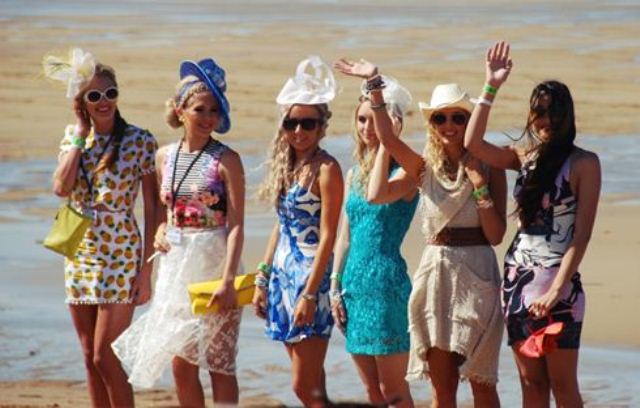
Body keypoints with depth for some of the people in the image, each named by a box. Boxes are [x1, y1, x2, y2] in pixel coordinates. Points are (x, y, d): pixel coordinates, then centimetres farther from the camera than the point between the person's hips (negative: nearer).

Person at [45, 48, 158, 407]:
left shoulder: (140, 142, -8)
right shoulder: (73, 137, 6)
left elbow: (152, 210, -7)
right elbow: (61, 187, -11)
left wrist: (146, 270, -10)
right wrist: (81, 135, -7)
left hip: (120, 256, -5)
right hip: (80, 254, 5)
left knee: (104, 357, -9)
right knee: (90, 357, 8)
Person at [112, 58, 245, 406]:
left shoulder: (226, 160, -8)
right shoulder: (165, 156, 7)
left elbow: (236, 225, -13)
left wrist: (228, 279, -21)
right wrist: (160, 231, -2)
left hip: (213, 263, -5)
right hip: (175, 264, 5)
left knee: (218, 364, -4)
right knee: (180, 363, 8)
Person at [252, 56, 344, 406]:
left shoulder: (325, 169, -12)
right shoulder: (286, 166, 11)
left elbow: (327, 236, -15)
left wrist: (310, 293, -18)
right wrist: (262, 279, 16)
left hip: (311, 273, -8)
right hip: (283, 271, 8)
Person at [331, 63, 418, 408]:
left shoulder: (404, 172, -8)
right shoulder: (354, 174, 13)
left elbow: (376, 196, -30)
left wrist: (386, 144, -23)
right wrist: (335, 286, 11)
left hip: (387, 283, -7)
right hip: (354, 282, 7)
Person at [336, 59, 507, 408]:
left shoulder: (488, 168, 0)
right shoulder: (425, 168, 4)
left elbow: (496, 235, -5)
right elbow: (387, 138, -14)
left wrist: (479, 184, -13)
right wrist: (375, 85, -20)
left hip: (476, 275, -2)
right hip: (435, 274, 2)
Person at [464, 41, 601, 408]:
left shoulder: (583, 163, -5)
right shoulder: (525, 157, 11)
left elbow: (582, 234, -10)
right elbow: (473, 144, -1)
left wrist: (556, 289, -16)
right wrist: (491, 89, -4)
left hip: (558, 282, -6)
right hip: (518, 277, 6)